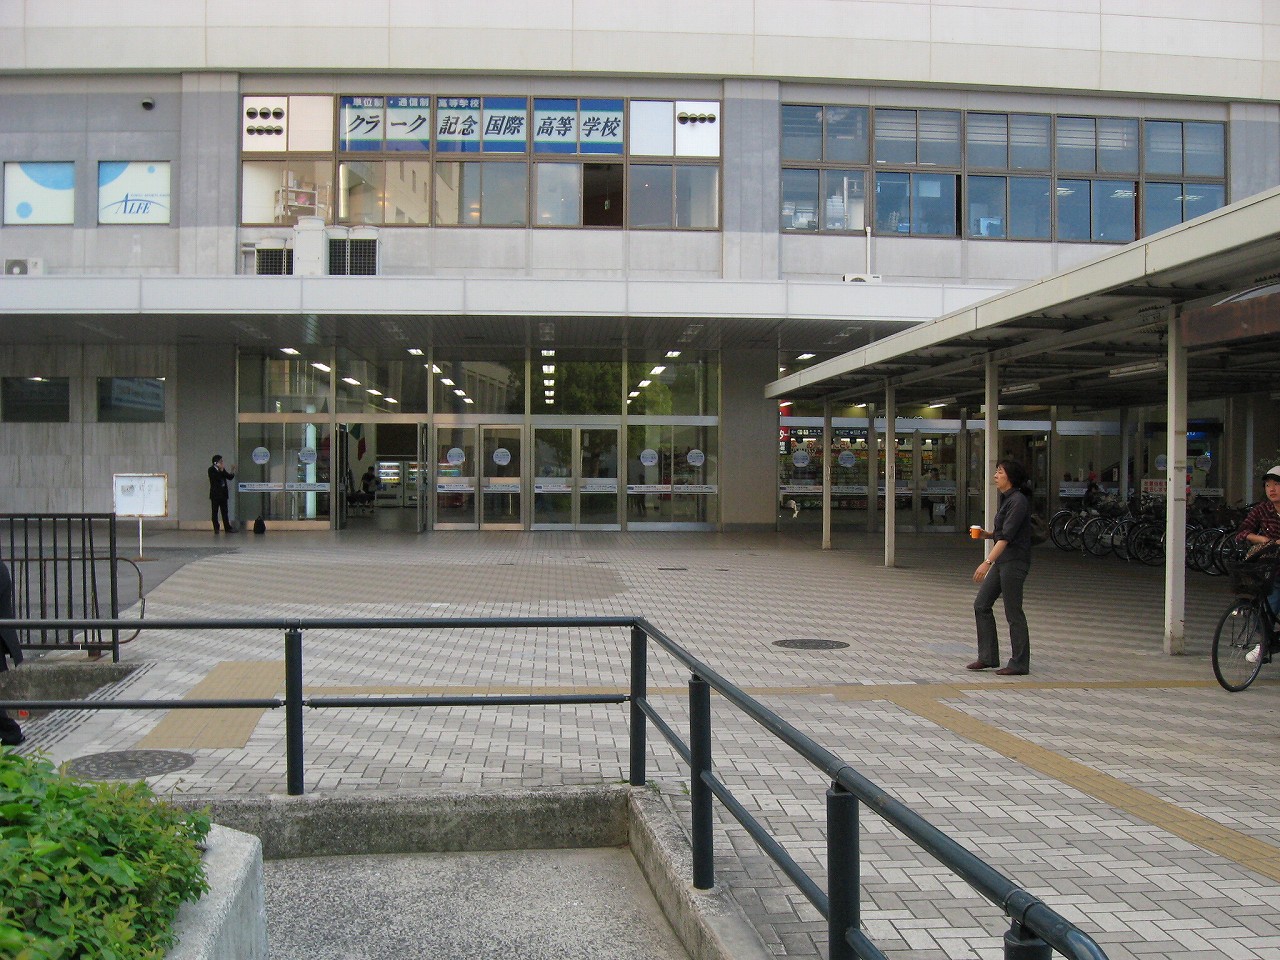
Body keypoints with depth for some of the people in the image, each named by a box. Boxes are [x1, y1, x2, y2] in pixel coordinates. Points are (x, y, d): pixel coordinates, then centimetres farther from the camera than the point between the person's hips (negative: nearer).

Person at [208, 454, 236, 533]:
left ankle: (228, 527, 9)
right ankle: (216, 528, 4)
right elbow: (217, 477, -21)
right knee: (215, 512, 1)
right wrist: (221, 469, -20)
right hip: (215, 494, -6)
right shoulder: (211, 470, -6)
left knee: (224, 511, 8)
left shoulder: (222, 470, 12)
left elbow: (230, 477, 11)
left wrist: (232, 470, -2)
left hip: (223, 494, 6)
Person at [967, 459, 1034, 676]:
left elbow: (1007, 536, -23)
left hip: (1015, 562, -10)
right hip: (1002, 561, 10)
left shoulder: (1018, 501, -16)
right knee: (981, 605, 9)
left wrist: (987, 562, -27)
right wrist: (986, 534, 4)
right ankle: (988, 657, 16)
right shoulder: (1006, 499, 13)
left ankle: (1019, 664, 7)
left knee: (1013, 612, -3)